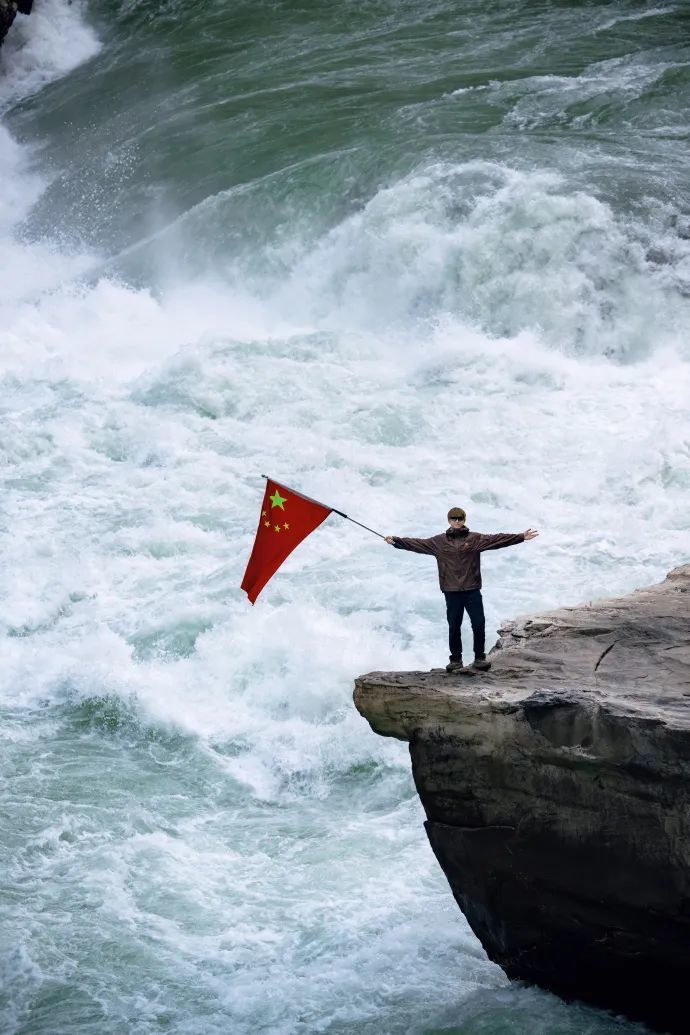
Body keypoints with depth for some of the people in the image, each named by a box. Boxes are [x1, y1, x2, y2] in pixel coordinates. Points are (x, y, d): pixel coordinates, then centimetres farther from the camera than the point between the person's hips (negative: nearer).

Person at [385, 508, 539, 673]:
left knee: (479, 624, -1)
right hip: (452, 591, 0)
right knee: (454, 627, 6)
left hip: (472, 590, 0)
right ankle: (456, 660, 16)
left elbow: (497, 540, -2)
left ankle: (479, 658, 12)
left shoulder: (475, 539, 3)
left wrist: (521, 537, -9)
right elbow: (417, 544, 5)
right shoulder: (439, 542, 5)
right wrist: (396, 541, -1)